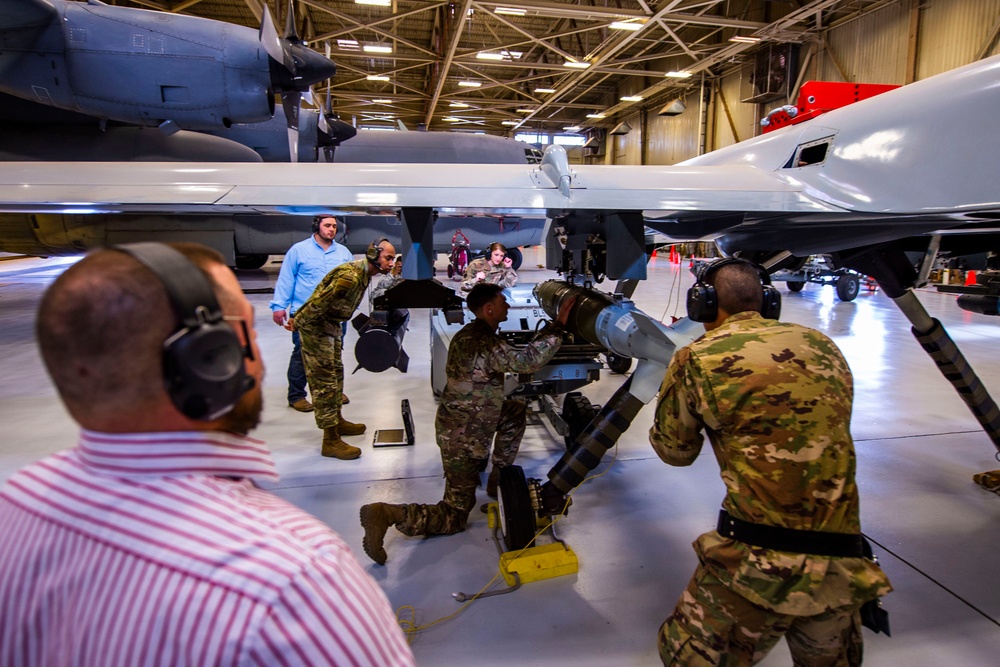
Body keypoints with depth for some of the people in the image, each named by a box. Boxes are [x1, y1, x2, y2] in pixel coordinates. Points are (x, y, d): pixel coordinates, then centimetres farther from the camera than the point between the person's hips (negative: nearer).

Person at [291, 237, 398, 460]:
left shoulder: (364, 272, 3)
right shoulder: (351, 275, -29)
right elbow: (320, 302, -27)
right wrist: (297, 322, -17)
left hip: (332, 325, 10)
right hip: (316, 327, -10)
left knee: (336, 374, 20)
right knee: (325, 382, -7)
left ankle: (337, 421, 36)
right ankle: (330, 441, -1)